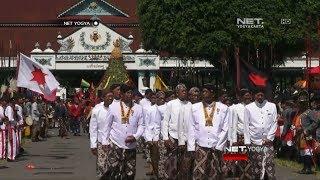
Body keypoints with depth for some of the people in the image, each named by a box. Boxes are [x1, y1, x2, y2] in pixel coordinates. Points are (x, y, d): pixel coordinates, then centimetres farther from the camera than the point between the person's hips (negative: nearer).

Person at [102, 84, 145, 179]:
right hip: (115, 146, -2)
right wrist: (105, 141, 5)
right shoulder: (113, 107, -1)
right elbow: (108, 125, 6)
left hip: (131, 146, 2)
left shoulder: (138, 108, 2)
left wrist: (135, 136, -11)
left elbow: (141, 125, 6)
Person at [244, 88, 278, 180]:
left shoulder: (272, 106, 7)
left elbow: (274, 123, 6)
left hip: (268, 142, 0)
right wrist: (247, 142, -1)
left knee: (270, 167, -6)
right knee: (255, 168, 2)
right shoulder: (248, 108, 5)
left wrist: (269, 138, -3)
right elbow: (246, 126, 4)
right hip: (254, 143, 0)